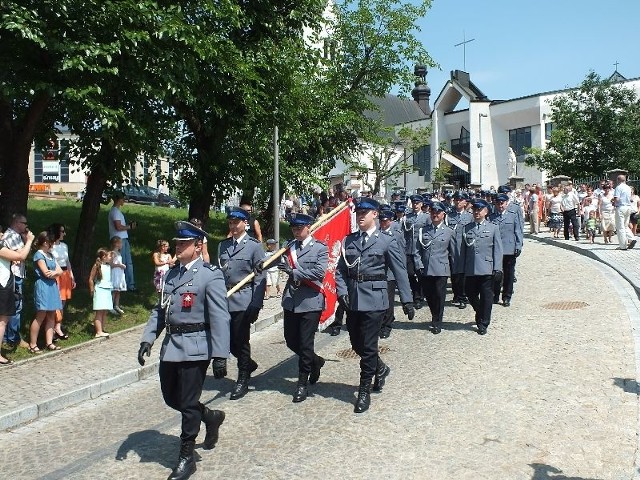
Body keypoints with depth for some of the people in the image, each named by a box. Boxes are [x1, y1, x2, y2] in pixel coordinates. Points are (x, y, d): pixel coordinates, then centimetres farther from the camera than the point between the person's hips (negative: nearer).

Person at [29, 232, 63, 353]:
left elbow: (60, 271, 12)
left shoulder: (50, 255, 18)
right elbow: (46, 273, -13)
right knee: (41, 316, -9)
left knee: (51, 315, 6)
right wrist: (56, 273, 4)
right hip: (43, 287, -8)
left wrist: (54, 273, -9)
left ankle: (49, 342, 10)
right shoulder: (39, 255, -7)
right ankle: (32, 345, -4)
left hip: (52, 286, 8)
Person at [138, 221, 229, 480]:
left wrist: (220, 356, -19)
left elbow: (220, 319, -16)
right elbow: (159, 309, 15)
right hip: (170, 346, 8)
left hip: (194, 348, -7)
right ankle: (210, 416, 41)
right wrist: (147, 340, 4)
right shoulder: (172, 273, 11)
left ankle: (187, 457, 19)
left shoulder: (210, 276, -12)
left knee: (188, 404, 2)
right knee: (171, 398, 17)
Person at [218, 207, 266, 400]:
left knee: (241, 341, 1)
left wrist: (255, 306, -13)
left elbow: (260, 278, -7)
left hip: (243, 302, -5)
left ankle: (243, 381, 17)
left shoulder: (254, 246, -4)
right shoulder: (223, 245, 11)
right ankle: (248, 364, 36)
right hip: (224, 300, 5)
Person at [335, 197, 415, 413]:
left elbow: (400, 272, -3)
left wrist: (407, 300, -5)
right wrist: (342, 291, -8)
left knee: (368, 346, -2)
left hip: (374, 300, -5)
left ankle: (364, 391, 12)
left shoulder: (387, 241, -3)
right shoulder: (349, 240, 8)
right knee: (356, 344, 14)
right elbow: (340, 270, 9)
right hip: (352, 300, 5)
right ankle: (380, 368, 41)